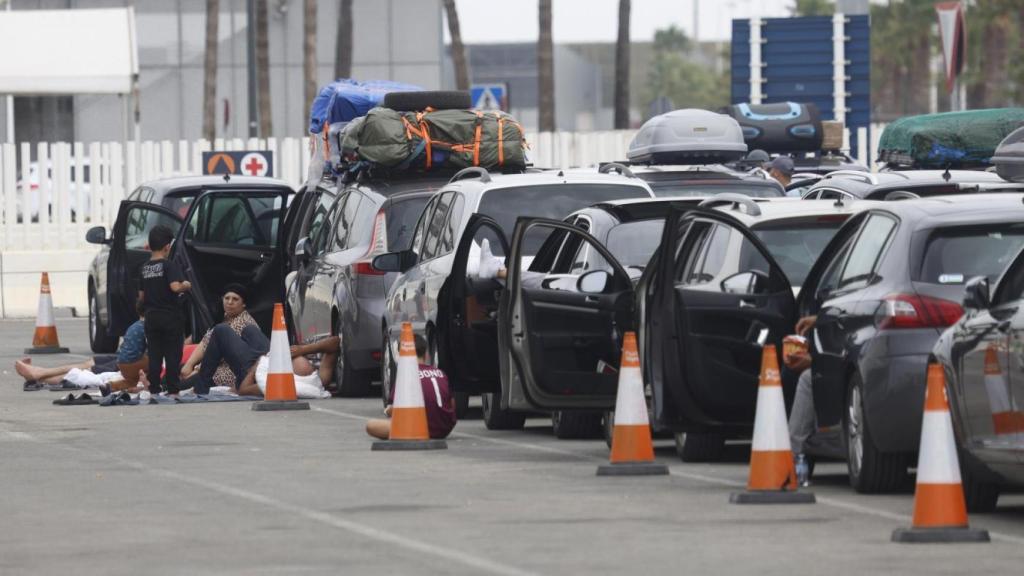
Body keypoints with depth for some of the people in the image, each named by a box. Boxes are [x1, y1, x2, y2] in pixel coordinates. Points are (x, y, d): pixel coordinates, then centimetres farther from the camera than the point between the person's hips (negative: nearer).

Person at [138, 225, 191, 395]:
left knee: (154, 357, 7)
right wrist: (186, 285, -5)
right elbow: (175, 286, -24)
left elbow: (141, 296, 11)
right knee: (173, 356, 0)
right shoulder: (169, 266, -11)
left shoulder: (144, 268, 7)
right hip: (170, 317, -5)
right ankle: (172, 390, -3)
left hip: (151, 317, 5)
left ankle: (154, 390, 5)